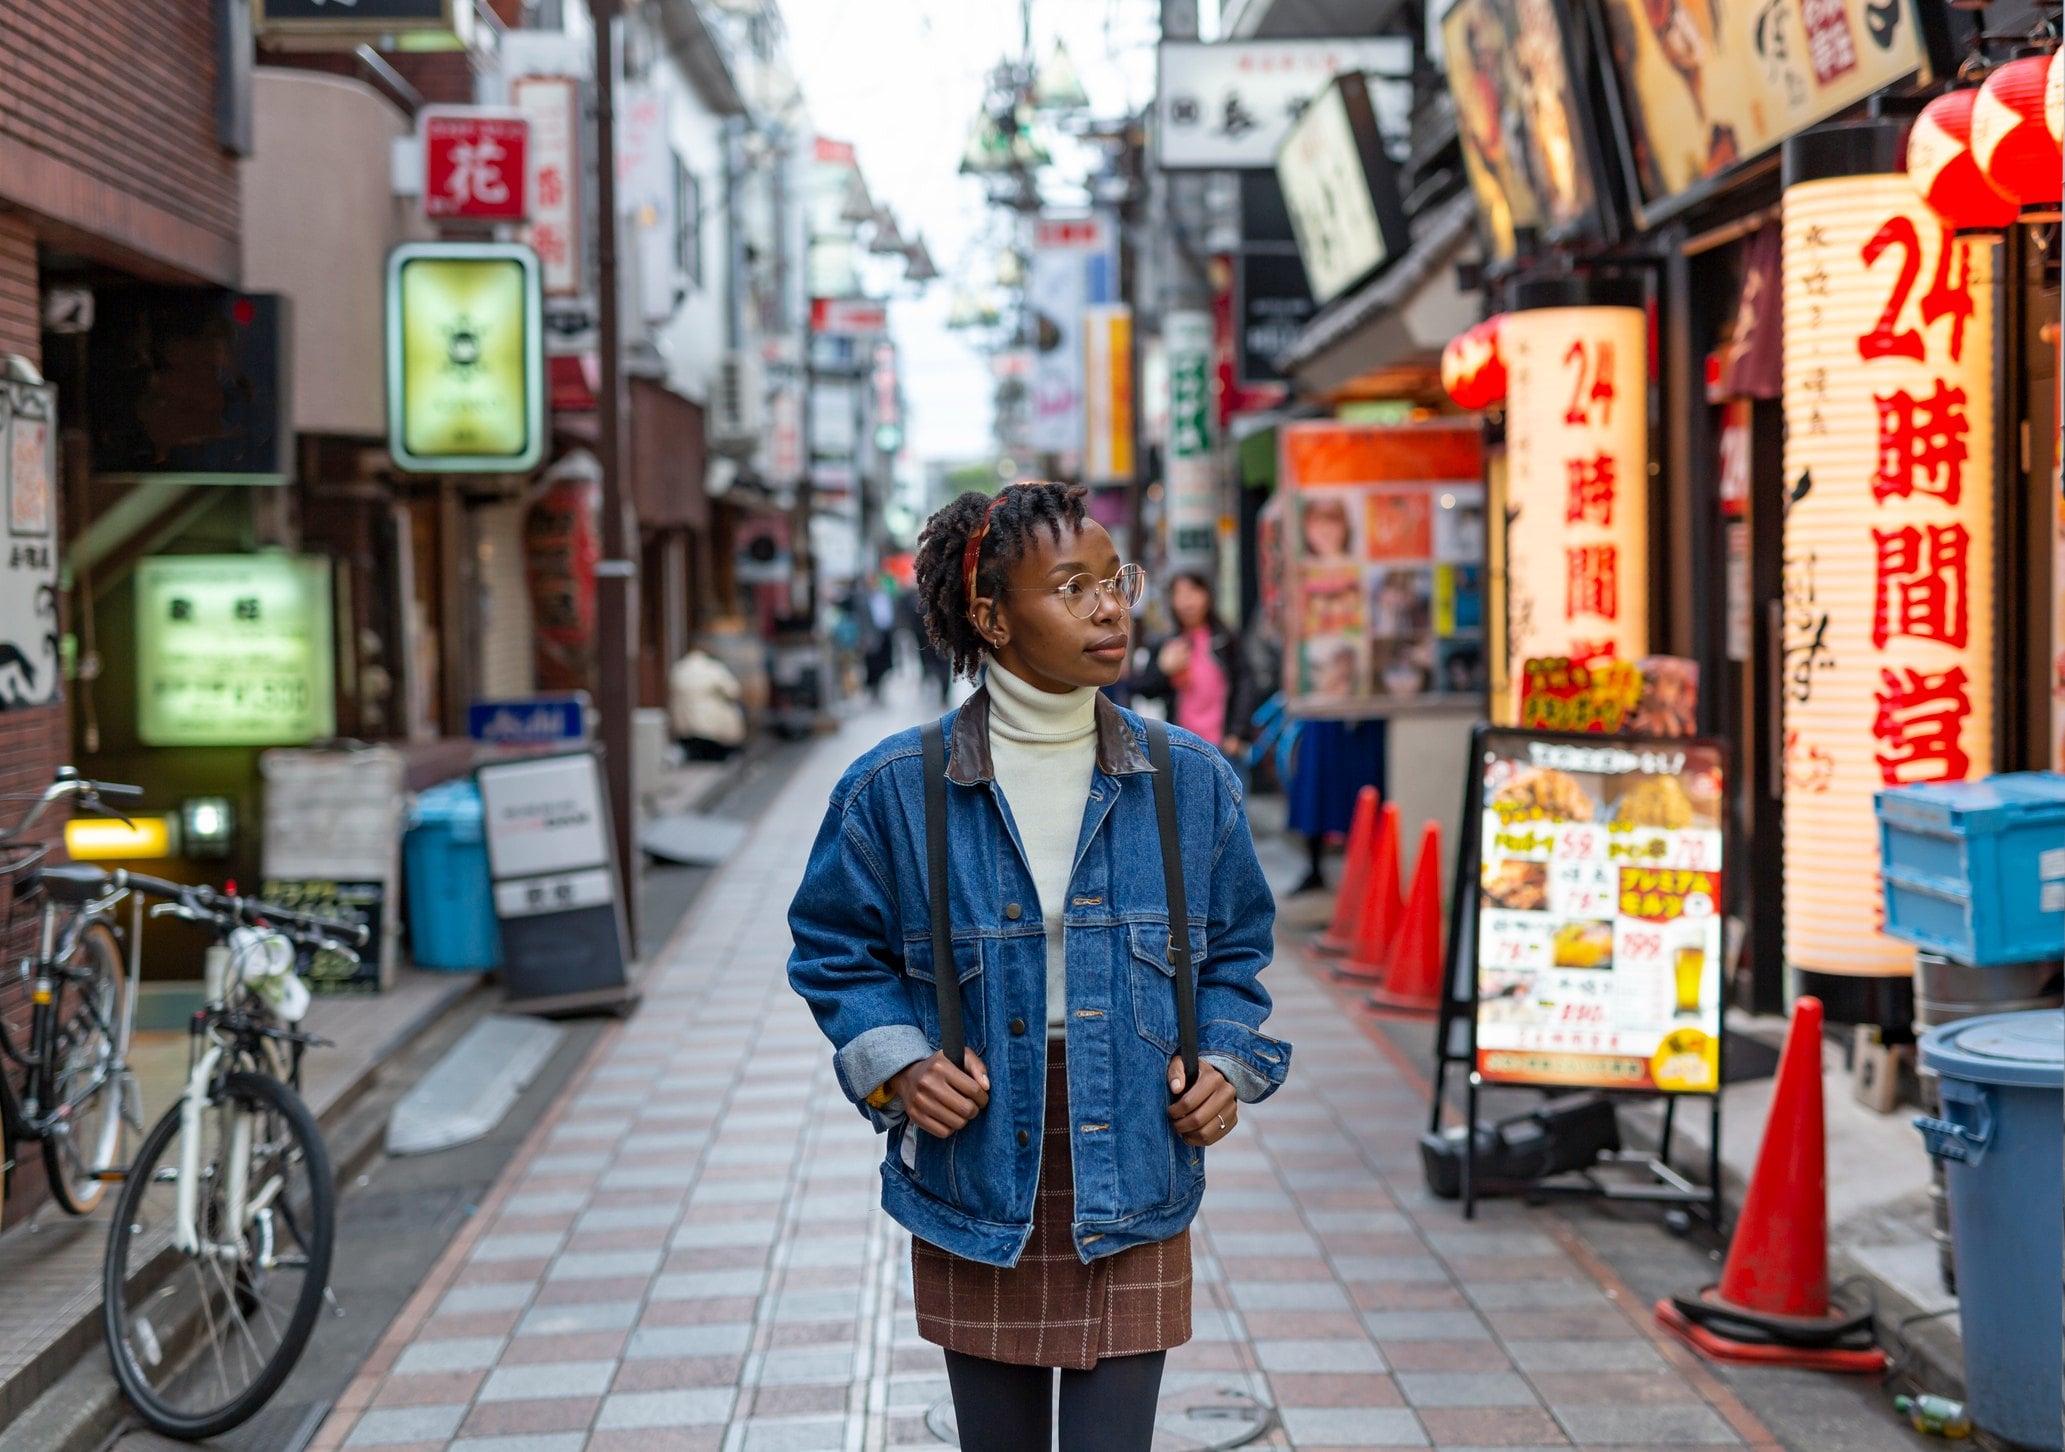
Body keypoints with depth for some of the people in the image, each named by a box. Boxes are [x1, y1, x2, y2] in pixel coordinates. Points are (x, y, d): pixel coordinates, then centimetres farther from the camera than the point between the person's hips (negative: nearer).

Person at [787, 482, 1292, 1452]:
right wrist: (898, 1065, -8)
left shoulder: (1192, 782, 0)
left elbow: (1236, 947, 14)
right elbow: (835, 950, 7)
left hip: (1132, 1181, 0)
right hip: (972, 1179, 0)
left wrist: (1225, 1062, -2)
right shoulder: (894, 790, -6)